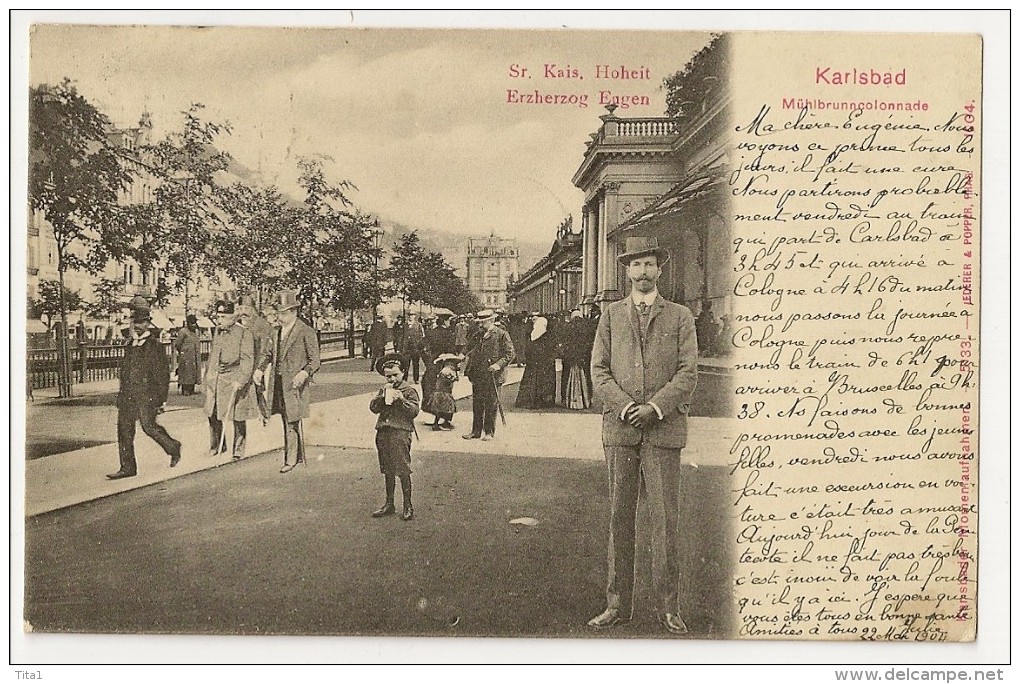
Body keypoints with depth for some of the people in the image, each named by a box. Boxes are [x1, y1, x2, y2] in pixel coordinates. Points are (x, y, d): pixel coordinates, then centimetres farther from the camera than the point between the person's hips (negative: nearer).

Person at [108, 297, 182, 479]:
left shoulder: (154, 346, -5)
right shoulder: (130, 346, 15)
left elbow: (162, 374, -7)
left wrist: (160, 398, -10)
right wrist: (122, 392, 19)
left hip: (146, 394, -7)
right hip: (127, 394, 7)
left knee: (149, 426, -8)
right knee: (124, 428, 3)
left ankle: (173, 447, 19)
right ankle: (128, 468, 8)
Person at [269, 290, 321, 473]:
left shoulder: (306, 332, -8)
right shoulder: (279, 331, 14)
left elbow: (315, 360, -7)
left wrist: (304, 373, -24)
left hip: (295, 384, -7)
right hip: (279, 384, 7)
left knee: (292, 423, -7)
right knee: (287, 422, 12)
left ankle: (291, 459, -2)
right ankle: (300, 456, 23)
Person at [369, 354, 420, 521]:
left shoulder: (409, 391, 0)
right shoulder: (384, 390, 15)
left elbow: (414, 411, -9)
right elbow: (373, 407, 6)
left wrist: (402, 399, -18)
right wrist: (383, 396, -7)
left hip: (400, 432, -6)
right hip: (383, 432, 6)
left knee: (403, 471, -5)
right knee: (388, 471, 13)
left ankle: (408, 506, 4)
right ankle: (389, 504, 23)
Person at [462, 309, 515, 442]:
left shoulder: (502, 334, -3)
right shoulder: (478, 335, 16)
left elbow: (510, 353, -7)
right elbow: (472, 352, 26)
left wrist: (499, 364, -19)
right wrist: (468, 368, 12)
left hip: (493, 376, -6)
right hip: (477, 376, 6)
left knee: (490, 405, 0)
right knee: (477, 404, 8)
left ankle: (489, 432, 10)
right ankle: (476, 431, 17)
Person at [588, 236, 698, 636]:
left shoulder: (680, 317, 10)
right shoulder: (612, 316, 13)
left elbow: (688, 373, 2)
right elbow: (599, 370, 6)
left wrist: (655, 407, -11)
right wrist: (625, 407, -8)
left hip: (664, 429, -1)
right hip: (619, 428, 2)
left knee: (665, 520, -1)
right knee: (619, 517, 5)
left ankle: (668, 608, 9)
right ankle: (618, 604, 14)